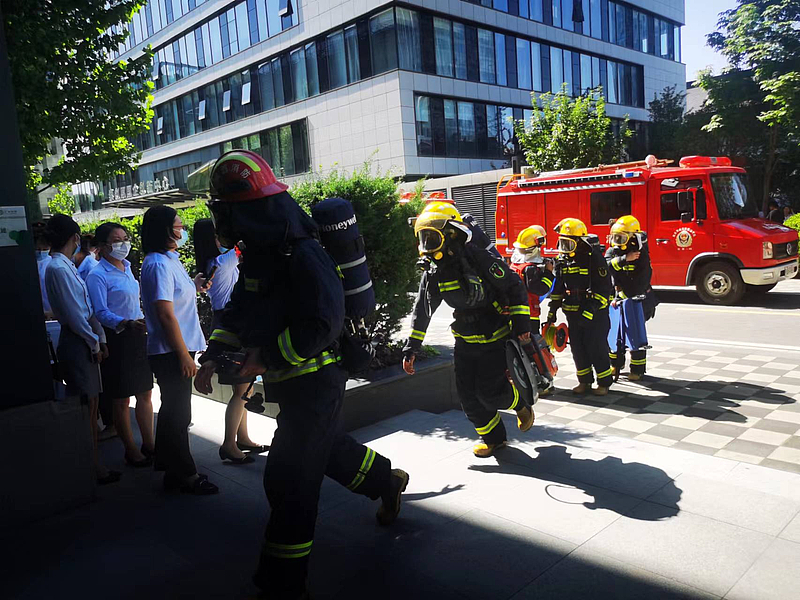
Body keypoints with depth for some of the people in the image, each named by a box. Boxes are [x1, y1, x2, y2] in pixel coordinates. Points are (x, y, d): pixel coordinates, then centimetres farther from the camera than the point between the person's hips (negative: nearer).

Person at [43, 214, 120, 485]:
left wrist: (100, 340, 9)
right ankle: (93, 470, 8)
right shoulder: (58, 268, -15)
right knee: (85, 409, -2)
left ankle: (95, 466, 24)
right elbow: (73, 314, -16)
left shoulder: (67, 266, 13)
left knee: (90, 407, 14)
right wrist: (94, 343, -8)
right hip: (77, 343, -10)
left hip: (86, 343, 10)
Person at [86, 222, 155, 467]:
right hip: (116, 339, -7)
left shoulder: (127, 268, 12)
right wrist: (127, 323, -33)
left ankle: (148, 444, 24)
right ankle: (131, 451, 15)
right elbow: (101, 313, -18)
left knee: (145, 393, 12)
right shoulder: (97, 275, -11)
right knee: (122, 400, 3)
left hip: (138, 337, 7)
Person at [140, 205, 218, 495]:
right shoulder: (159, 264, -19)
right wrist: (184, 355, -21)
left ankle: (169, 463, 34)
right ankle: (184, 475, 13)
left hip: (174, 350, 10)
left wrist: (193, 286, 6)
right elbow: (165, 314, -22)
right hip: (171, 352, -10)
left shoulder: (169, 259, 12)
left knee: (173, 409, 19)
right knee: (178, 414, 1)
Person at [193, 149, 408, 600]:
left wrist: (268, 356, -22)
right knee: (327, 449, 27)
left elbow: (322, 324, -28)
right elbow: (241, 313, 13)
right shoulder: (259, 256, 7)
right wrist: (214, 355, 1)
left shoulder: (302, 255, -23)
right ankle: (387, 481, 52)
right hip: (293, 382, 9)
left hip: (315, 382, -9)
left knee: (288, 481, -3)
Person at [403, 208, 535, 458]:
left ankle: (521, 404, 24)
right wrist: (411, 348, 5)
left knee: (489, 392, -9)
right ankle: (492, 437, 25)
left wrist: (521, 323, -14)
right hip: (465, 341, 6)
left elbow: (514, 287, -12)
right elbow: (421, 312, 7)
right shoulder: (433, 274, -1)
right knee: (467, 394, 5)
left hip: (494, 337, -6)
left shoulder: (478, 259, -19)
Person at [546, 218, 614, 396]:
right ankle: (584, 381, 23)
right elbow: (558, 286, 14)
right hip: (573, 313, 6)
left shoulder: (594, 257, -14)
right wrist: (553, 309, 9)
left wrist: (591, 311, -22)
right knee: (578, 347, 10)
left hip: (595, 312, -6)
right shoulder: (562, 259, 5)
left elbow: (604, 288, -17)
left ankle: (604, 382, 12)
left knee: (596, 347, -3)